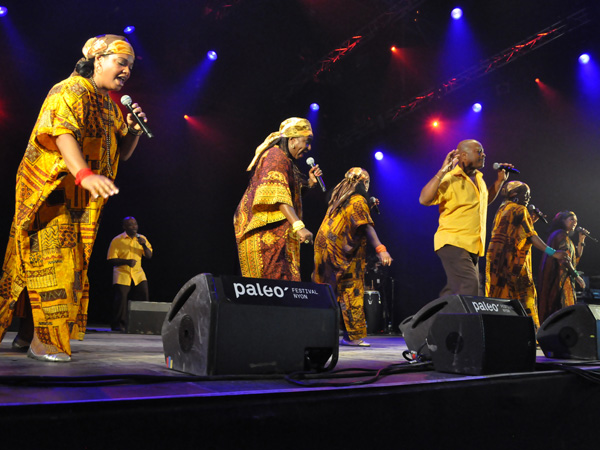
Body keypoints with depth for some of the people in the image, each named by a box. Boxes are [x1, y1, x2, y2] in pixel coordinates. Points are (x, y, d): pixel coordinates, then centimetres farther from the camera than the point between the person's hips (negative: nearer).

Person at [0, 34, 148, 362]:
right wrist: (84, 174, -47)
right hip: (51, 192, -9)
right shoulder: (71, 91, -11)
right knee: (52, 262, -11)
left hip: (81, 200, 9)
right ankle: (43, 340, -5)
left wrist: (134, 129, -2)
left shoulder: (109, 105, 16)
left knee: (69, 266, 9)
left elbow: (123, 153, 19)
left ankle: (27, 333, 19)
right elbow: (62, 132, -30)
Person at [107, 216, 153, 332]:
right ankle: (118, 325, 4)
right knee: (121, 298, -9)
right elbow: (111, 260, -7)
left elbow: (149, 256, 7)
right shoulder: (117, 240, -4)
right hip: (122, 273, -3)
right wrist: (126, 261, -20)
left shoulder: (141, 238, 9)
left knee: (144, 296, -9)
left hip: (138, 273, 3)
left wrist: (144, 245, -11)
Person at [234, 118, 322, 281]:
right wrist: (298, 226, -31)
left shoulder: (285, 160, 25)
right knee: (274, 279, -17)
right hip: (266, 232, -10)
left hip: (275, 234, 10)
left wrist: (310, 182, 16)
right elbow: (277, 194, -22)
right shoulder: (276, 156, -7)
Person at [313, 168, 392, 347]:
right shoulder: (358, 200, -7)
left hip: (325, 247, 8)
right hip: (342, 252, -8)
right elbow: (366, 226, -20)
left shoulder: (338, 198, 18)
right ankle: (353, 336, -2)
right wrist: (380, 248, -27)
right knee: (351, 292, -4)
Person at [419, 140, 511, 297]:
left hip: (472, 247, 9)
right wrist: (442, 171, -26)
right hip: (453, 243, -9)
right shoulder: (449, 179, -12)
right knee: (470, 286, -22)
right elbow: (424, 199, -25)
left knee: (453, 291, 11)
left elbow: (485, 200, 35)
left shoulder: (478, 178, 16)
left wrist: (500, 180, 23)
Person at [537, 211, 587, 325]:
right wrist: (576, 275, -15)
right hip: (560, 276, -10)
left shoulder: (566, 237, 24)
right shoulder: (562, 235, -8)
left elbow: (576, 257, 21)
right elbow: (565, 259, -17)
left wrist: (581, 240, 16)